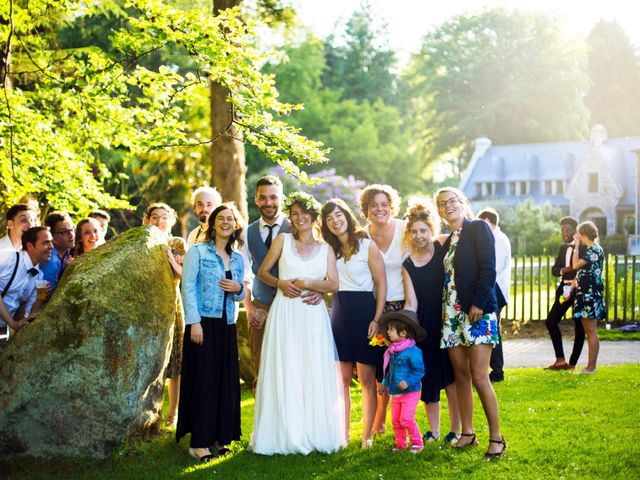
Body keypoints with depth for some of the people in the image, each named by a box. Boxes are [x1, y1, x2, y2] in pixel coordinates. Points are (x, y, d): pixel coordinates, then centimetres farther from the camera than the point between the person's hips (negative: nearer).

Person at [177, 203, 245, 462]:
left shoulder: (237, 258, 15)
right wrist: (194, 322, -15)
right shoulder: (197, 252, 0)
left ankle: (219, 438, 13)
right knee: (202, 381, -6)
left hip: (227, 326, 5)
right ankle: (199, 442, -2)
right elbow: (187, 288, -6)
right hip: (203, 324, -5)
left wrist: (239, 289, -3)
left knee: (226, 381, 4)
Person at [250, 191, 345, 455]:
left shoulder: (326, 248, 10)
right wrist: (280, 283, -8)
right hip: (284, 313, -1)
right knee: (284, 373, -2)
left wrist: (309, 283, -12)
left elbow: (334, 284, 2)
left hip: (313, 315, 1)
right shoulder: (283, 240, 8)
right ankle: (285, 436, 5)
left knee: (315, 374, 0)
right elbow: (262, 272, 9)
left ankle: (315, 435, 9)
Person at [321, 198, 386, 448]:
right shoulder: (329, 249, 10)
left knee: (367, 378, -1)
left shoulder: (367, 245, -4)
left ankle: (367, 435, 5)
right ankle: (343, 433, 11)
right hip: (339, 313, 4)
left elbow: (381, 283, -6)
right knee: (342, 379, 5)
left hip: (364, 311, -4)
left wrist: (376, 319, -12)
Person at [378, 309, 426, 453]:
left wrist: (408, 382, -26)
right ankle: (400, 444, 21)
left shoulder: (413, 351, -16)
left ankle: (417, 442, 4)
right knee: (395, 420, 9)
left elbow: (419, 371, -16)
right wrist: (385, 383, 16)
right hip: (395, 393, 8)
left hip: (410, 392, -8)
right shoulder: (392, 351, 8)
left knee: (406, 419, -12)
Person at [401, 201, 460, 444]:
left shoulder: (444, 247, -2)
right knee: (428, 376, 7)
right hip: (424, 326, 2)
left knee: (450, 377, 0)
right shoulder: (408, 265, 2)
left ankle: (455, 429, 11)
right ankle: (433, 430, 20)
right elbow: (411, 303, -3)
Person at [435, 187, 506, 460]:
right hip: (452, 313, 7)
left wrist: (478, 303, -19)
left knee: (479, 377, -11)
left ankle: (496, 438, -3)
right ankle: (467, 433, 16)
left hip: (477, 311, -7)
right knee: (461, 376, 8)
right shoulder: (447, 243, 18)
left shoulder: (478, 228, -2)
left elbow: (488, 268, -12)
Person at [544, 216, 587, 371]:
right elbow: (554, 269, 10)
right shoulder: (563, 248, 14)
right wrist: (563, 270, -12)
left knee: (579, 327, 1)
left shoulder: (582, 247, -7)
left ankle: (572, 363, 6)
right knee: (551, 321, 2)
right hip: (564, 287, 7)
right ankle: (560, 359, 4)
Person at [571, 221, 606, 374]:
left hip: (590, 294, -10)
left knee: (591, 331, -7)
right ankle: (590, 366, 15)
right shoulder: (590, 250, 17)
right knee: (589, 331, 11)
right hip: (584, 293, 10)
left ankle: (591, 367, -4)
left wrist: (577, 246, -10)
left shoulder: (595, 250, -13)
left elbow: (575, 265, -18)